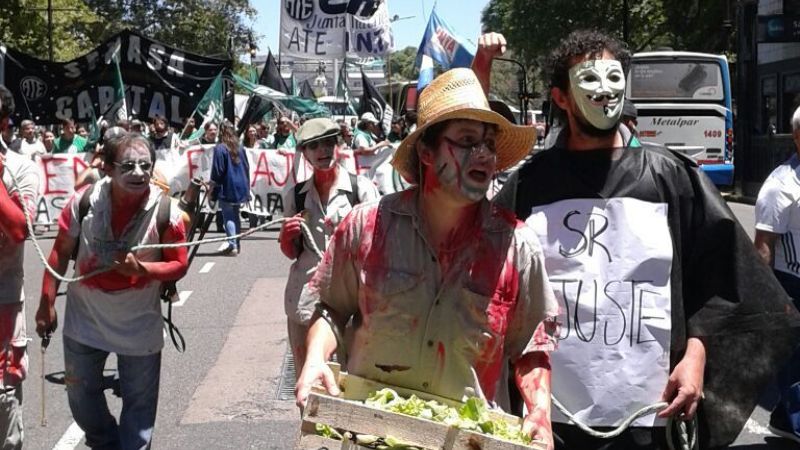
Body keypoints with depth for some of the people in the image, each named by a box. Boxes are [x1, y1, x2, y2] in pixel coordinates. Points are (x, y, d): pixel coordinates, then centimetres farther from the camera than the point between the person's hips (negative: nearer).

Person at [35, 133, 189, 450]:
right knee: (81, 398, 20)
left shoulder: (166, 212, -19)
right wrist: (46, 303, -2)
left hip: (139, 325, -2)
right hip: (85, 319, 2)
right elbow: (61, 252, -4)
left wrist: (141, 269, -28)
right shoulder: (83, 201, -16)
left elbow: (179, 265, -9)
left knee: (139, 403, 10)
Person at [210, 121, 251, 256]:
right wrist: (246, 186, 19)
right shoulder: (240, 148, 7)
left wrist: (213, 188, -2)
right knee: (235, 216, 16)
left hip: (226, 187, -6)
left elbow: (217, 171, -12)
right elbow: (247, 167, 11)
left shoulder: (220, 148, -12)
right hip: (240, 187, 6)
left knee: (228, 217, -4)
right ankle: (236, 244, 21)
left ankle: (232, 245, -12)